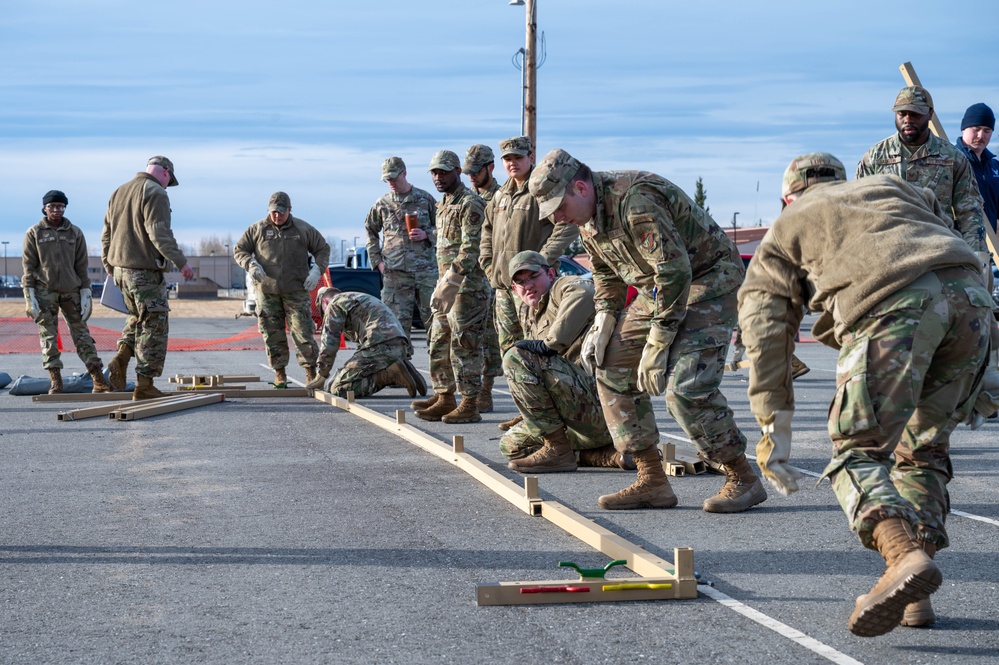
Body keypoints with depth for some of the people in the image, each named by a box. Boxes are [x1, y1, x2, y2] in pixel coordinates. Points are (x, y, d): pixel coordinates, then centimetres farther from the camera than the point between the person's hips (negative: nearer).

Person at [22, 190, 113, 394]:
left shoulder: (75, 233, 7)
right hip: (45, 291, -1)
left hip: (71, 291, 2)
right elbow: (28, 266, 1)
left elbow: (81, 266, 8)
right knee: (48, 336, -3)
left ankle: (99, 380, -1)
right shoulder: (34, 234, 3)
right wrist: (30, 296, -6)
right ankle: (55, 382, 0)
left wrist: (85, 293, 2)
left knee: (81, 333, 1)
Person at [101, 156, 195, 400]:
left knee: (137, 317, 25)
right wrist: (180, 262, -21)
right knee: (154, 325, -1)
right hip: (145, 271, -8)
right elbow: (159, 233, -21)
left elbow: (107, 235, 20)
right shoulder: (155, 193, -10)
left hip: (120, 270, 8)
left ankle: (121, 359, 4)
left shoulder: (118, 193, 16)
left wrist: (109, 266, 28)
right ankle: (144, 386, 0)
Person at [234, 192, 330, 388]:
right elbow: (239, 250, 11)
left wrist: (317, 270, -1)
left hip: (296, 290, -1)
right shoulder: (257, 229, 8)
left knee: (303, 331, -6)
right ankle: (280, 374, 10)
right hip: (266, 290, 1)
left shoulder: (303, 229, 8)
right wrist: (251, 264, -9)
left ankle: (311, 371, 2)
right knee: (273, 334, 1)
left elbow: (323, 249, 15)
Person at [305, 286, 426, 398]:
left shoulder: (335, 304, 9)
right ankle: (394, 373, 3)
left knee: (337, 388, -11)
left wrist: (321, 376, 10)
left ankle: (389, 373, -16)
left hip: (380, 347, -9)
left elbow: (329, 341, 4)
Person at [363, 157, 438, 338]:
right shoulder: (382, 204, 8)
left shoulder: (425, 199, 6)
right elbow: (370, 232, 18)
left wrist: (427, 234, -8)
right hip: (395, 273, 1)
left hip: (425, 270, -1)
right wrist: (377, 260, 8)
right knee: (398, 322, 0)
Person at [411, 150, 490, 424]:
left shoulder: (470, 205, -12)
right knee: (440, 343, 12)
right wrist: (443, 284, 17)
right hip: (448, 286, 10)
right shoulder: (443, 205, 18)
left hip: (467, 286, -10)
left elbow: (470, 250, -20)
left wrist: (448, 283, -26)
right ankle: (444, 398, 18)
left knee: (464, 345, -8)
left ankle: (469, 405, -5)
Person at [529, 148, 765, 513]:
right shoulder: (586, 215, 2)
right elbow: (605, 272, 17)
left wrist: (657, 345, -25)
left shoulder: (634, 202, -29)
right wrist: (603, 323, 2)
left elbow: (675, 270, -29)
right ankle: (652, 482, 7)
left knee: (685, 386, -21)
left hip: (709, 280, -10)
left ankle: (743, 480, -6)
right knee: (612, 369, 3)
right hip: (659, 287, 10)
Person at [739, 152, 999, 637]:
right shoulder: (891, 187, 38)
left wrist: (774, 432, 18)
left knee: (858, 453, -1)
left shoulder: (784, 231, 28)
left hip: (891, 307, -4)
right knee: (922, 450, 17)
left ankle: (905, 556, -28)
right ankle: (913, 595, 6)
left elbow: (766, 335, 18)